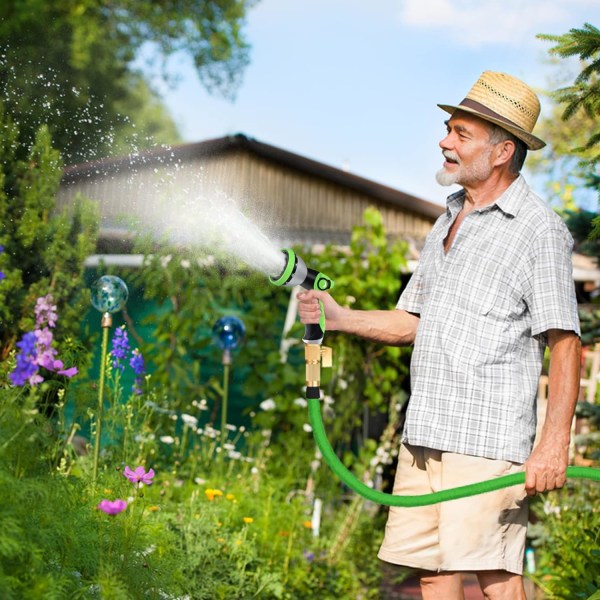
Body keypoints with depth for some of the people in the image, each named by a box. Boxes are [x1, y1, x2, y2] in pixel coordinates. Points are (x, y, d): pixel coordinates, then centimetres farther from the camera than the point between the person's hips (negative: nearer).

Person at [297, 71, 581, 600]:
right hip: (425, 435, 8)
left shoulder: (539, 230, -6)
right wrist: (339, 317, 8)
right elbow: (412, 321, 24)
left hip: (488, 439, -8)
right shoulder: (449, 222, 19)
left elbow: (565, 344, -11)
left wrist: (554, 443, -18)